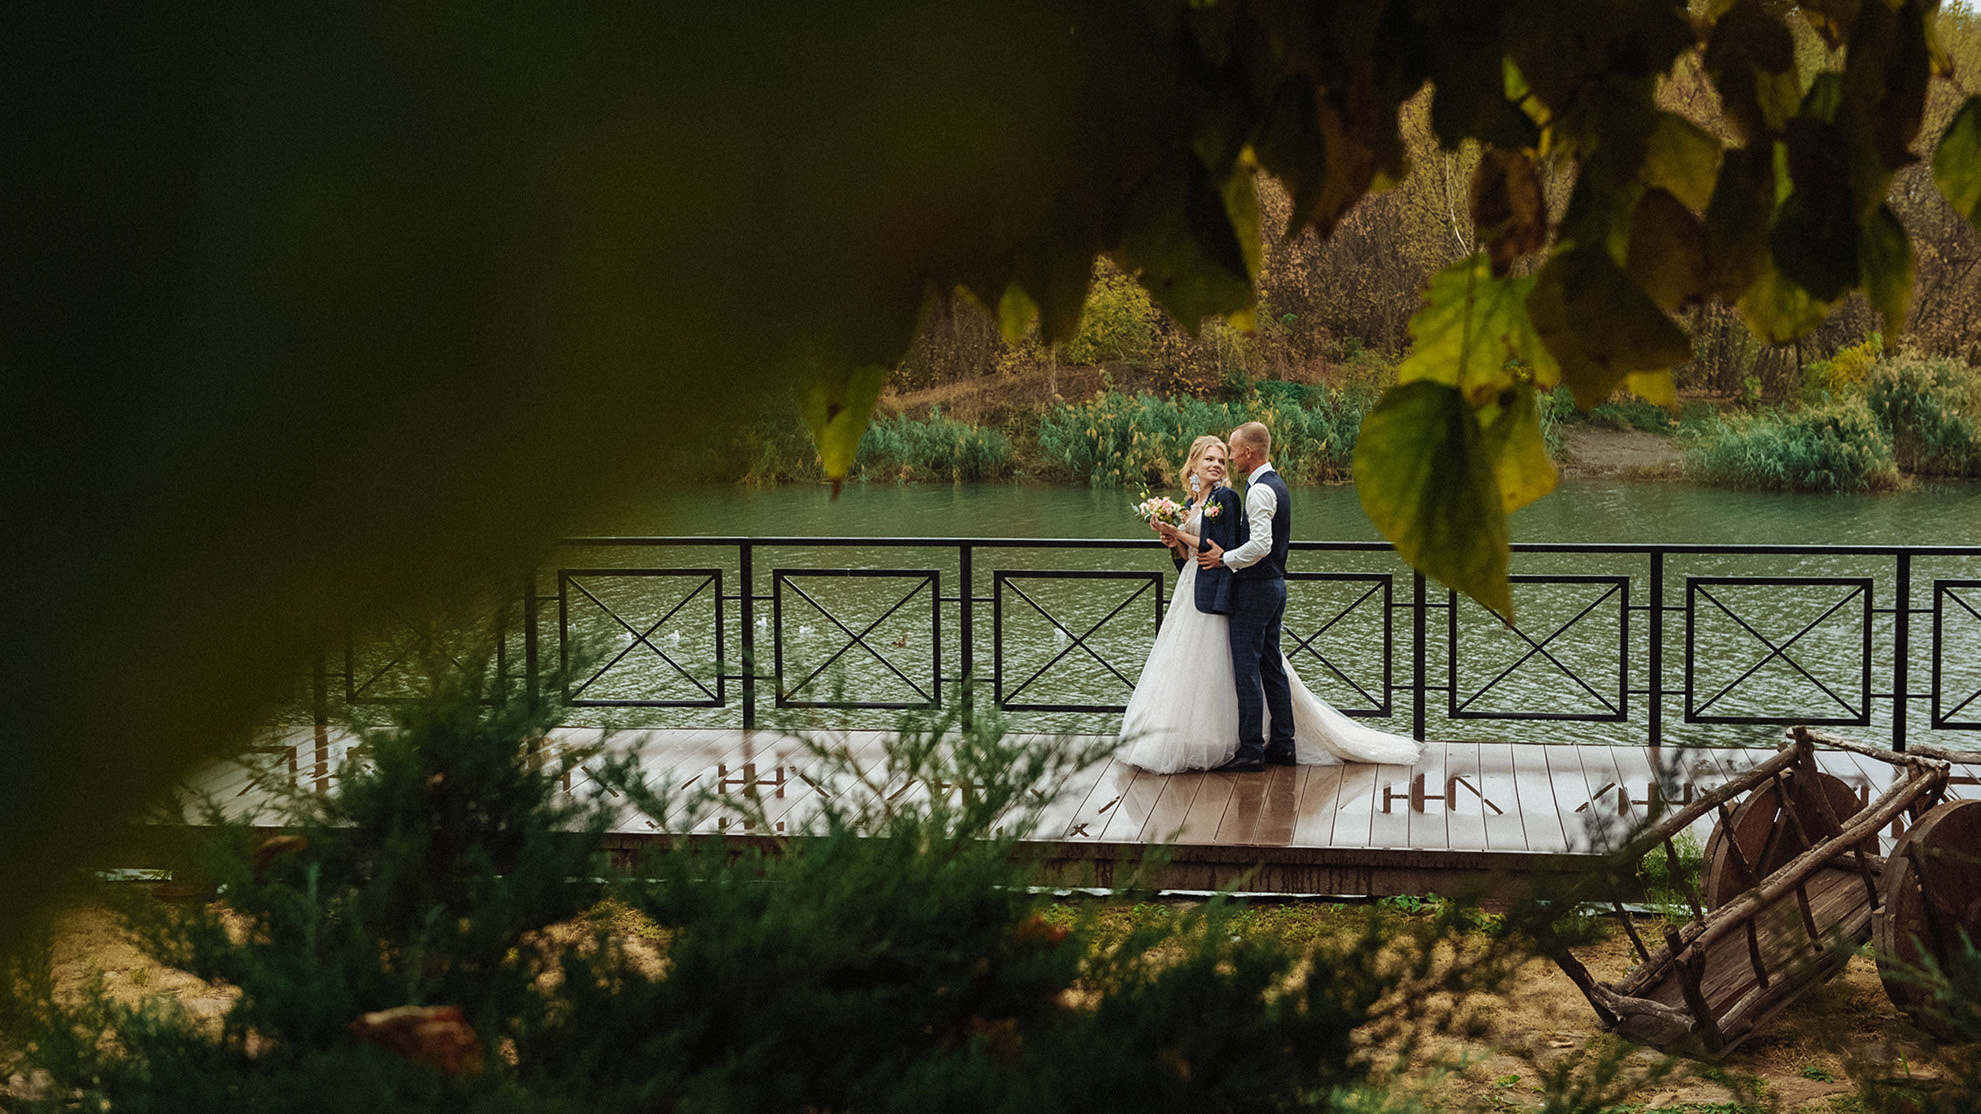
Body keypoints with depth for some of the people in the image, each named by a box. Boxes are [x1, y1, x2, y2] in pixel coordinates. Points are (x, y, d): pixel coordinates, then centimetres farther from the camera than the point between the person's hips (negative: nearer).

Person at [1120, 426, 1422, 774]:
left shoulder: (1260, 491, -18)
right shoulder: (1276, 484, 14)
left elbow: (1260, 545, -28)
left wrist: (1225, 558, -12)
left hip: (1254, 588, -10)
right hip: (1274, 584, 10)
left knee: (1246, 670, -6)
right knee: (1272, 666, 14)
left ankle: (1251, 751, -4)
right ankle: (1284, 743, 18)